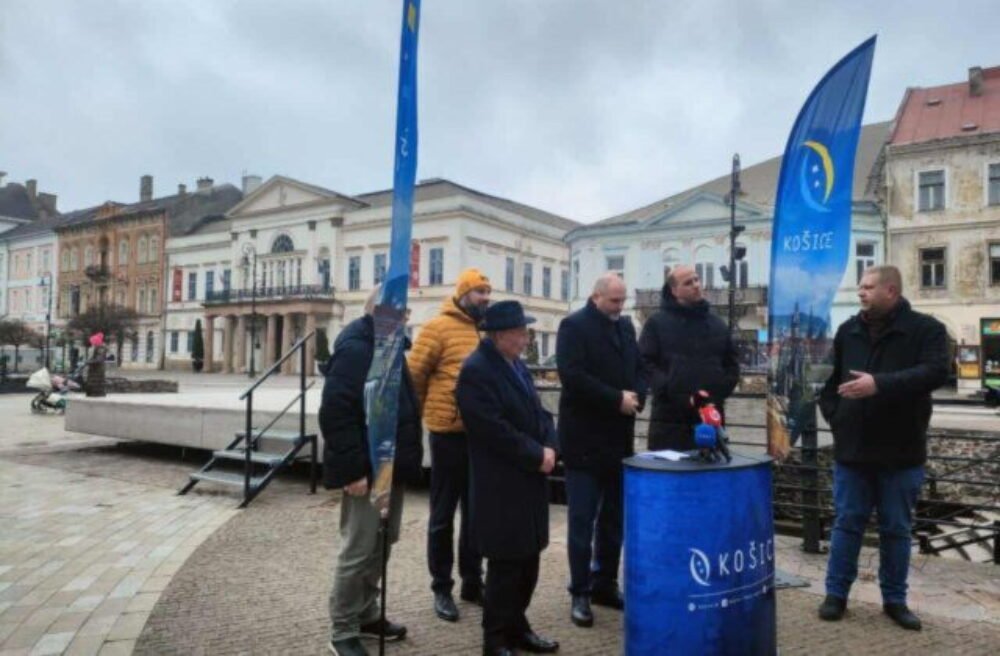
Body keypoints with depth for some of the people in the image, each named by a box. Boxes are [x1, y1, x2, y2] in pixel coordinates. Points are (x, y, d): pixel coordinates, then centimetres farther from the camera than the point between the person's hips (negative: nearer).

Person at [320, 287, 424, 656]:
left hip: (391, 467, 10)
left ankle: (367, 616, 33)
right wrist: (353, 469, -24)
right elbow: (335, 413, -23)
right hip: (366, 470, -10)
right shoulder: (354, 348, -16)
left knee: (380, 546, 18)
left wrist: (405, 460, 16)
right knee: (358, 551, 0)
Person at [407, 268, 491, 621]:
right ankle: (441, 587, 19)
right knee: (443, 514, 6)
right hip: (449, 431, -5)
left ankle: (473, 581, 28)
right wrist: (426, 411, 1)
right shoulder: (439, 327, -8)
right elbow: (414, 373, -8)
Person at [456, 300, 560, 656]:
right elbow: (496, 430, -22)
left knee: (528, 559, 16)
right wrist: (536, 456, -16)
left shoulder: (518, 365, 13)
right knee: (506, 563, 2)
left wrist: (549, 447, -3)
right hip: (501, 486, -8)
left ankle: (516, 626, 32)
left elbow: (538, 413, 15)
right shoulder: (475, 371, -16)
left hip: (530, 480, 9)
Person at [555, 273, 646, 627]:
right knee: (582, 519, 0)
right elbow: (572, 376, -19)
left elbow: (639, 368, 15)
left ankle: (605, 584, 27)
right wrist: (617, 399, -18)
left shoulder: (626, 326, 13)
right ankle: (580, 593, 10)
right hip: (585, 439, -7)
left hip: (619, 437, 7)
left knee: (614, 517, 14)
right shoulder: (574, 325, -9)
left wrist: (637, 396, -6)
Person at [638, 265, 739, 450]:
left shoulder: (718, 324, 16)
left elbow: (732, 363, 18)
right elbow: (645, 363, -6)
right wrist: (668, 389, -16)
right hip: (670, 417, -4)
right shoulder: (657, 323, 1)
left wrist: (720, 390, 2)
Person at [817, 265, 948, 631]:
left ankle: (895, 599, 24)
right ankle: (836, 594, 18)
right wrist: (834, 415, 4)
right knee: (847, 524, 9)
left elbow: (935, 372, -21)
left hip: (901, 452, -2)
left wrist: (880, 383, -32)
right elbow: (828, 377, 16)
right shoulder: (849, 331, 8)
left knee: (897, 529, 10)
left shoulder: (926, 329, -5)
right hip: (852, 448, 3)